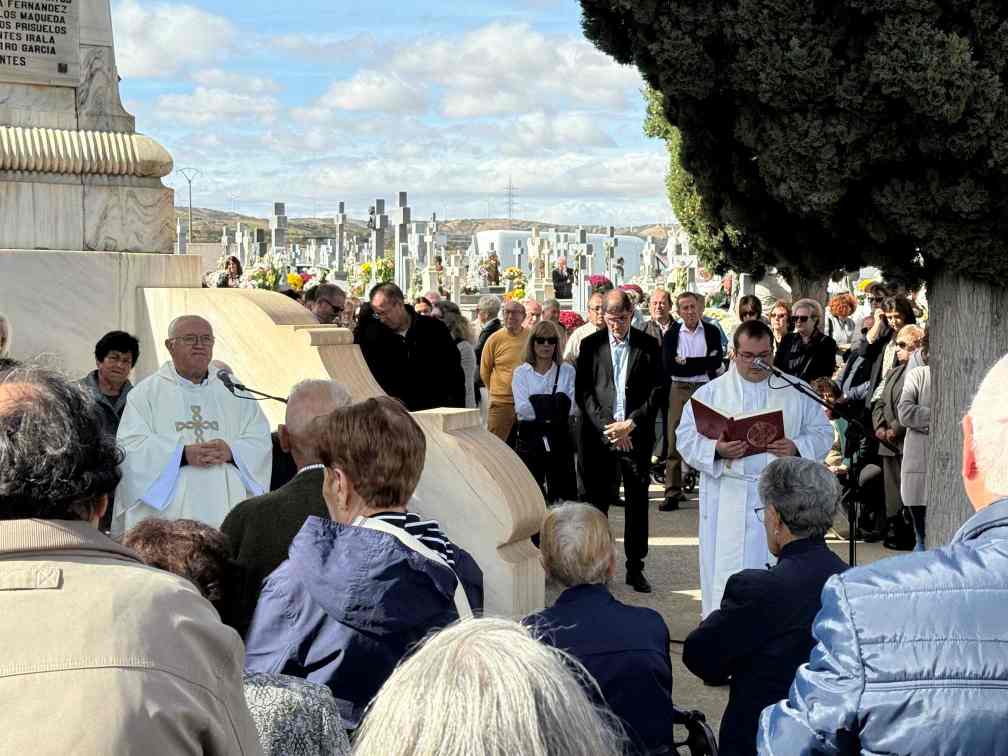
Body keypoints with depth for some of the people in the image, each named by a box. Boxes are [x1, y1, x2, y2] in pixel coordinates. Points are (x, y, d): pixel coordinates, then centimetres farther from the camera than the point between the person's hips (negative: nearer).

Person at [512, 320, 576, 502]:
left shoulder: (567, 371, 6)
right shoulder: (521, 372, 5)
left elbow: (569, 407, -5)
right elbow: (522, 409, -8)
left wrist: (536, 409, -13)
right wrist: (554, 406, -9)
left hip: (559, 438, 0)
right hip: (530, 437, 0)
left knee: (563, 494, 1)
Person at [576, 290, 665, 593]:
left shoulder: (648, 345, 3)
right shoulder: (591, 345, 4)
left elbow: (659, 389, 0)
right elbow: (583, 391, 0)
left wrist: (631, 423, -10)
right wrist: (607, 427, -10)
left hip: (636, 434, 0)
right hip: (598, 433, 0)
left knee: (637, 502, 5)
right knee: (597, 500, 4)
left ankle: (635, 568, 14)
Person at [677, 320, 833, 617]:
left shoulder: (797, 392, 10)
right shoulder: (710, 392, 8)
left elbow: (822, 433, 10)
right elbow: (686, 437, 3)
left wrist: (796, 448, -11)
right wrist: (716, 449, -16)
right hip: (727, 501, 0)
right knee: (725, 575, -1)